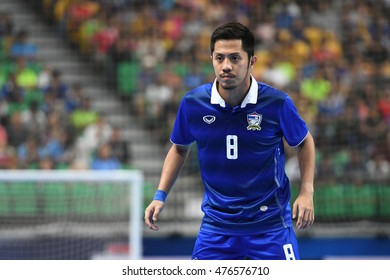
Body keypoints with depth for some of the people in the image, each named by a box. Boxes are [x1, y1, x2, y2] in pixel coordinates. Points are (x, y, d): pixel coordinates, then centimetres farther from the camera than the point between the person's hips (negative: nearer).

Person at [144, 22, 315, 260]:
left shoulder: (277, 103, -13)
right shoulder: (193, 103, -8)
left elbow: (305, 142, 6)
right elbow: (180, 148, 12)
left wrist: (307, 192, -5)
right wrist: (160, 196, 4)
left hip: (269, 223, -2)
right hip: (217, 223, 2)